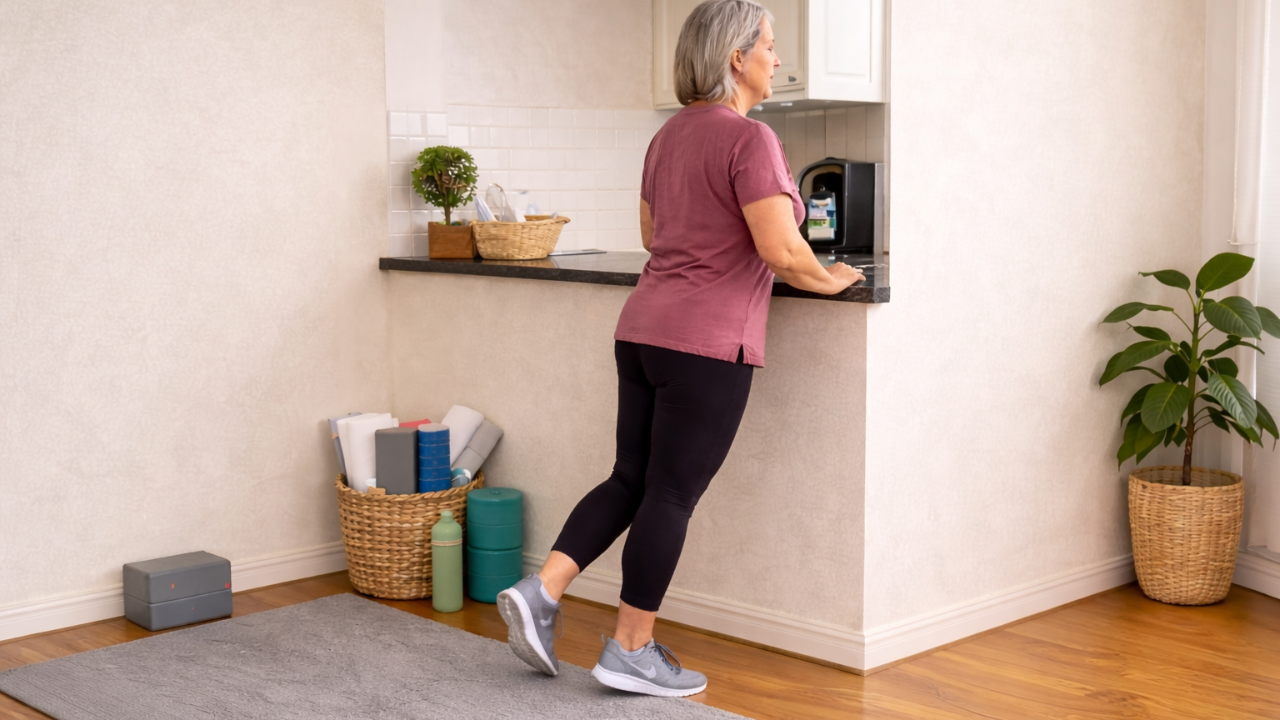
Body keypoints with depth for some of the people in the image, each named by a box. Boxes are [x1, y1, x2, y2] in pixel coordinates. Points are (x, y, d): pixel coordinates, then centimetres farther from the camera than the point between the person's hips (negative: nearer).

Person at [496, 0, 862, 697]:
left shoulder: (669, 135, 14)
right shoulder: (749, 139, -13)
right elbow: (781, 251, -18)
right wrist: (828, 280, 1)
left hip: (642, 329, 8)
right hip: (707, 343, -8)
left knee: (631, 480, 16)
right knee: (671, 493, 1)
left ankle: (540, 590, 7)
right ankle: (631, 650, 10)